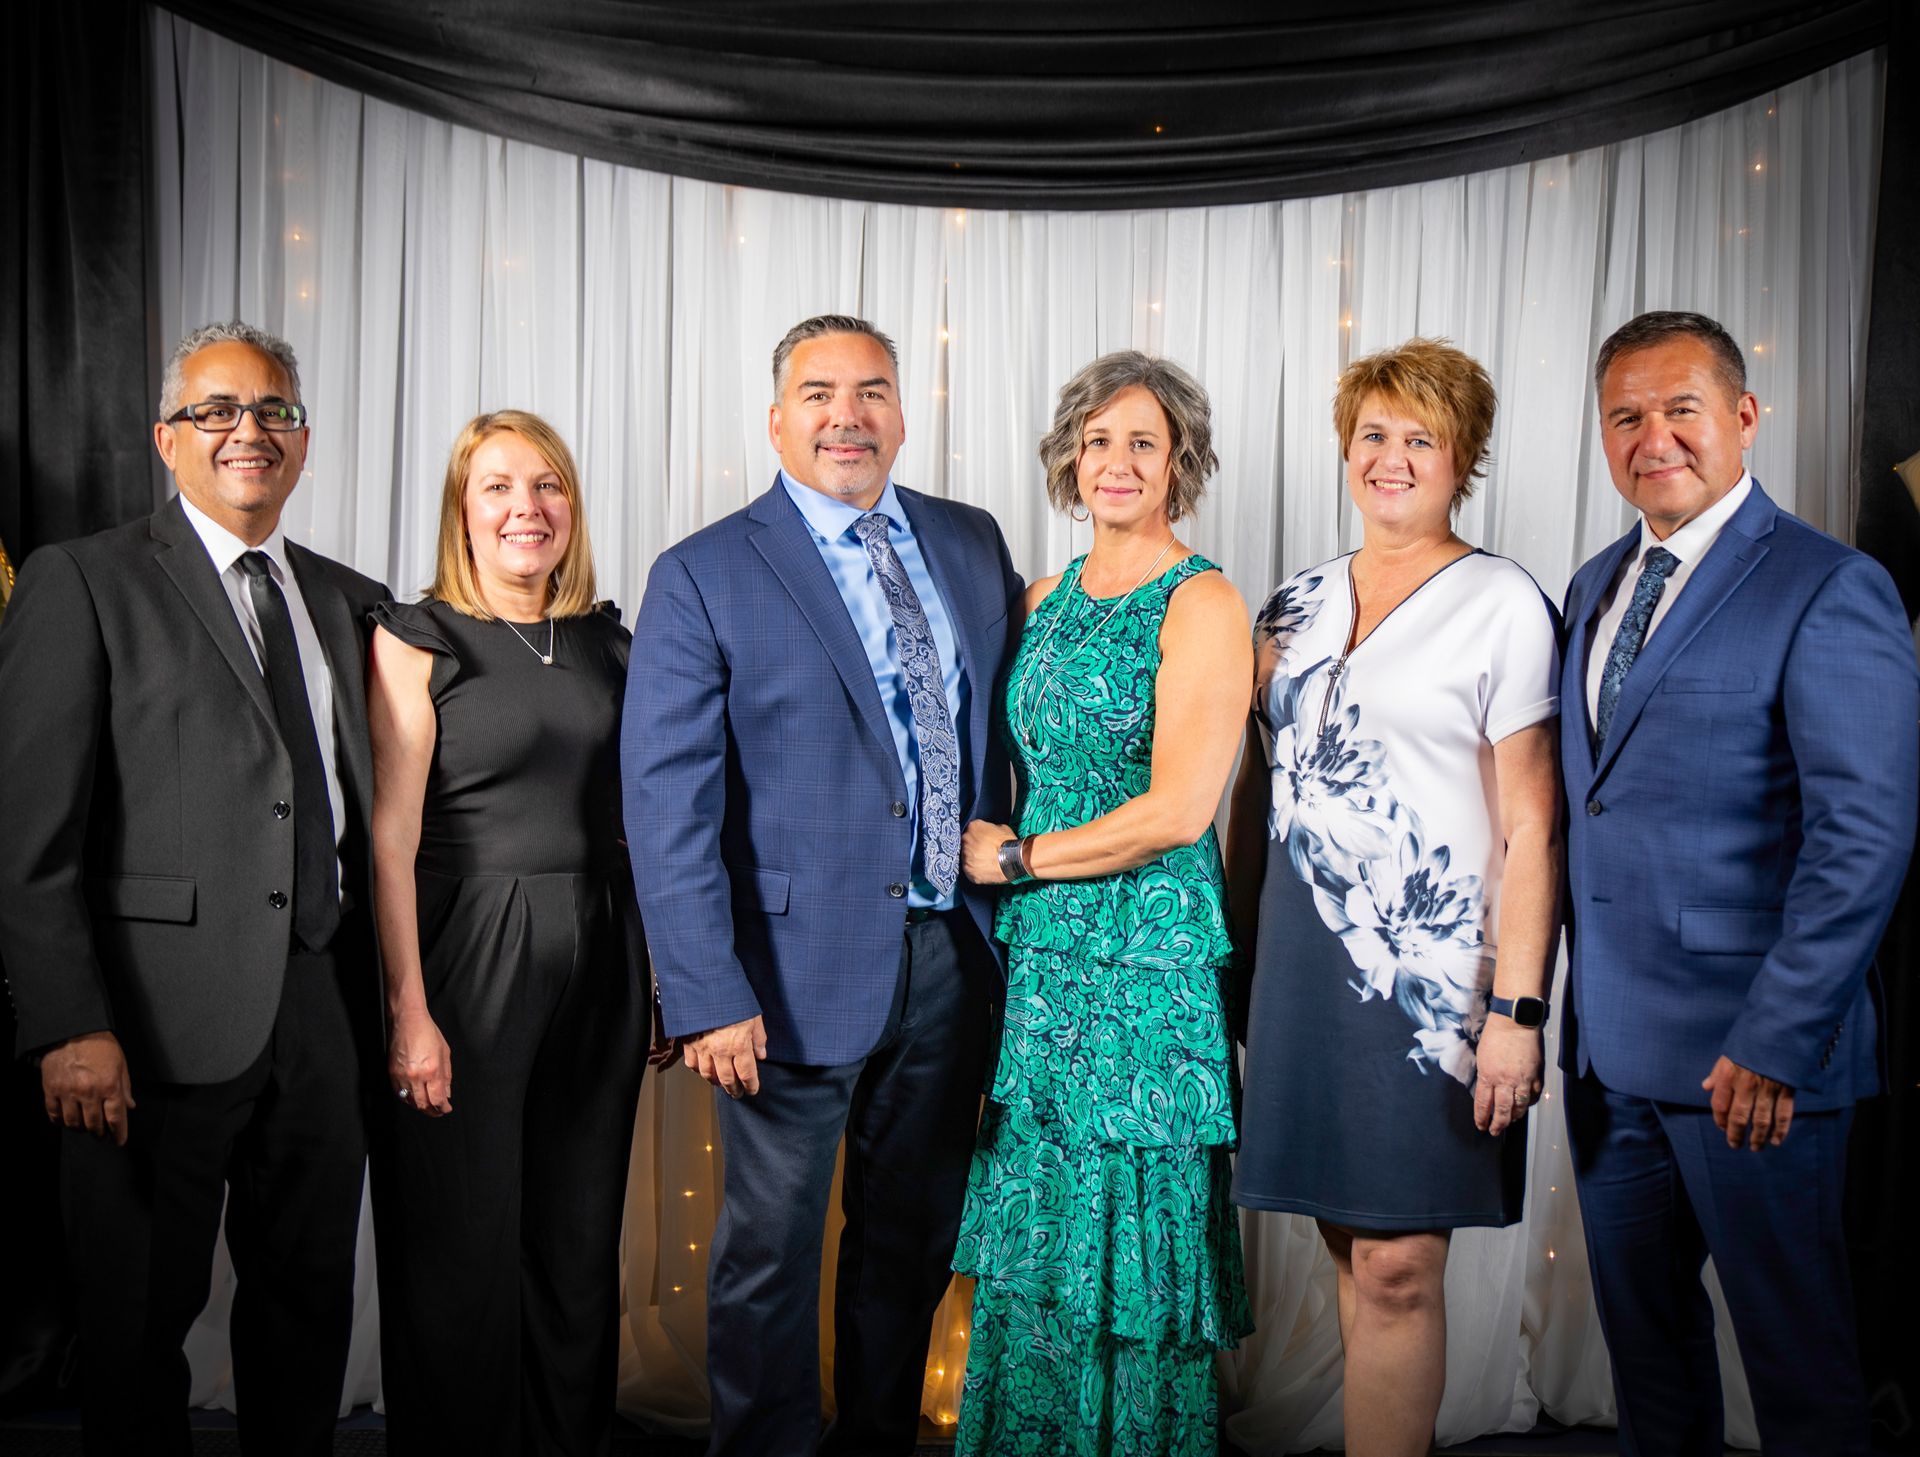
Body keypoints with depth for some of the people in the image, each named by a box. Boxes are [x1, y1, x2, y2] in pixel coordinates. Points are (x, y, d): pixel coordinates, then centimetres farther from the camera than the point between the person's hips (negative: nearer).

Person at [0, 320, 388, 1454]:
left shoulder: (350, 602, 12)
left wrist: (391, 1000, 8)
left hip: (328, 1010, 5)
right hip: (164, 1019, -4)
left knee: (312, 1300, 16)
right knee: (140, 1319, 10)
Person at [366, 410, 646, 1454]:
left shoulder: (607, 644, 10)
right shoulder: (414, 641, -4)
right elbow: (390, 839, -10)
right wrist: (410, 1012, -16)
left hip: (597, 966, 5)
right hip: (465, 963, -4)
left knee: (580, 1239, 13)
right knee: (464, 1243, 5)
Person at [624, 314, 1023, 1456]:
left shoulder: (973, 544, 8)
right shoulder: (703, 577, -7)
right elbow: (667, 803, -11)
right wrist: (707, 996, -16)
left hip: (951, 957, 5)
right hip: (800, 970, -4)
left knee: (914, 1237, 18)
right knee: (774, 1250, 9)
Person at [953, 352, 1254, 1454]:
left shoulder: (1203, 604, -9)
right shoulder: (1045, 599, 12)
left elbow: (1179, 810, -17)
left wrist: (1014, 858, -9)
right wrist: (1001, 854, 5)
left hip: (1148, 962, -6)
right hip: (1036, 954, 6)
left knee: (1130, 1255, 3)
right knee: (1030, 1241, 14)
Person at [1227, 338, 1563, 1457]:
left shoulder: (1503, 606, -3)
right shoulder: (1297, 603, 12)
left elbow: (1531, 829, -7)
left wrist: (1517, 1010, -13)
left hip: (1432, 972, -4)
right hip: (1302, 960, 5)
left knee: (1397, 1269, -4)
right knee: (1352, 1249, 11)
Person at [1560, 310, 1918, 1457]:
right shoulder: (1596, 586, 12)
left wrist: (1776, 1042, -20)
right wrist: (1567, 1000, 8)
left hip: (1752, 1052, -7)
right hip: (1606, 1043, 7)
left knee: (1796, 1342, 8)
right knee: (1641, 1323, 18)